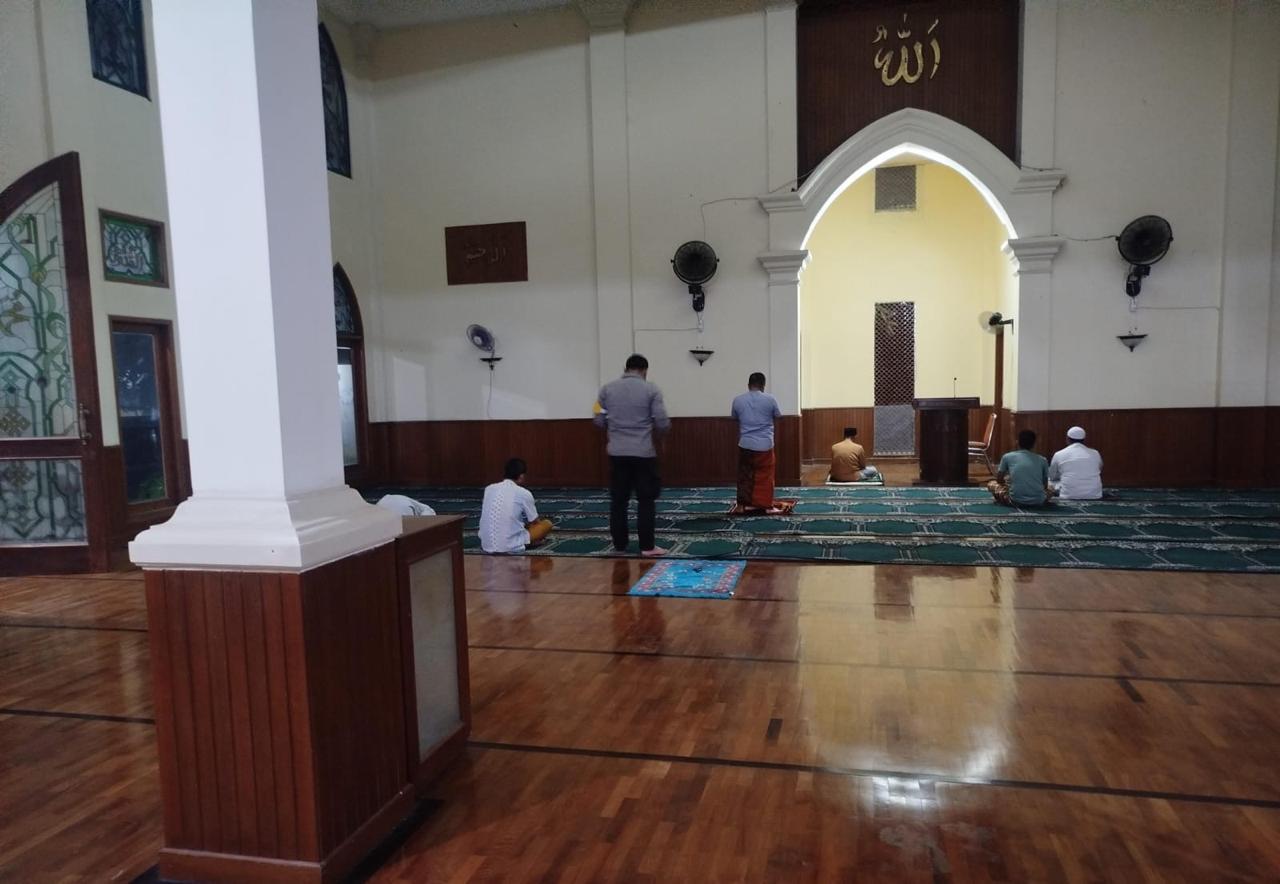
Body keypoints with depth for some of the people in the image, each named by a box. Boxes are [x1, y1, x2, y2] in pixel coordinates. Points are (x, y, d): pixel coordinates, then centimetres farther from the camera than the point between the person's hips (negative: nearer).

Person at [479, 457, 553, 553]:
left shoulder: (489, 488, 9)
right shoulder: (524, 493, -4)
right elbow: (535, 522, 9)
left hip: (486, 546, 6)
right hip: (512, 547, -6)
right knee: (547, 524, 15)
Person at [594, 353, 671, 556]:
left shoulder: (607, 389, 5)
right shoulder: (651, 389, -2)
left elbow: (599, 421, 5)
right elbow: (662, 423, -6)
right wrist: (664, 426, 16)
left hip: (617, 453, 3)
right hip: (643, 453, -3)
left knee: (618, 500, 8)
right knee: (646, 501, 3)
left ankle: (619, 545, 13)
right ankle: (647, 546, 5)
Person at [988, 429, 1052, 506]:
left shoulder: (1007, 457, 6)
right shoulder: (1042, 460, 10)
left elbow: (999, 480, 16)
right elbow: (1045, 485, 21)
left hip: (1016, 501, -3)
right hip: (1038, 501, 3)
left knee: (991, 484, 21)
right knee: (1050, 489, 36)